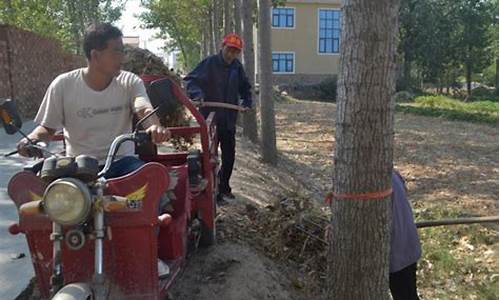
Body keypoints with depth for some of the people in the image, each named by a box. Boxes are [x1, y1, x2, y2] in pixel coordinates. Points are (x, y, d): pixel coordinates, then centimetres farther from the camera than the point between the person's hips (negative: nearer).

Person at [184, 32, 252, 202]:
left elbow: (245, 88, 20)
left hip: (229, 119, 6)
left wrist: (247, 103, 6)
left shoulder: (237, 67, 7)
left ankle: (224, 187, 29)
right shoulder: (210, 63, -10)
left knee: (229, 155, 13)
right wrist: (197, 94, -36)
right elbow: (191, 80, -18)